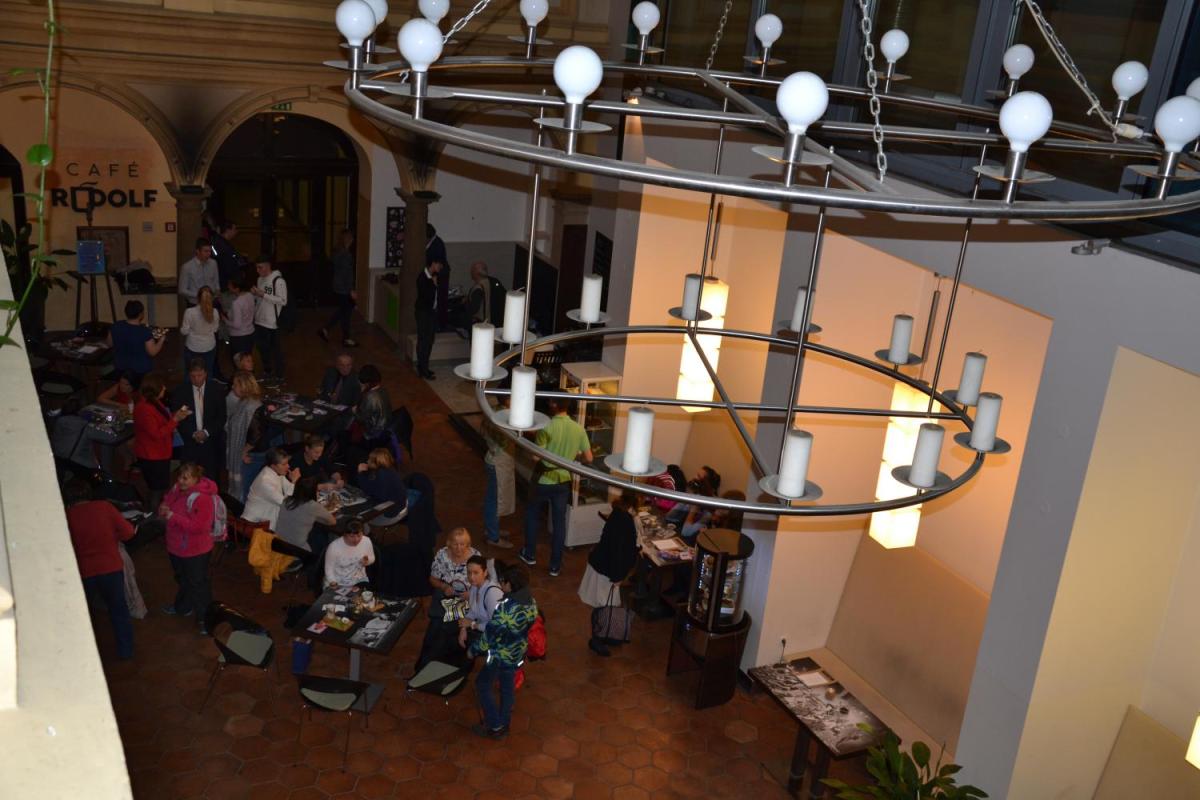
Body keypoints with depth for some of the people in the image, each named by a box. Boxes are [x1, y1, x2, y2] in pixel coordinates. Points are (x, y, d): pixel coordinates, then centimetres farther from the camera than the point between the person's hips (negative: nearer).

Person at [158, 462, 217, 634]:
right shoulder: (177, 489, -4)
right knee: (182, 579, 29)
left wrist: (173, 517, -32)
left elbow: (198, 526, -33)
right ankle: (183, 606, 51)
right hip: (176, 546, 9)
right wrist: (163, 509, -13)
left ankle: (205, 618, 20)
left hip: (195, 550, -9)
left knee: (198, 583, 5)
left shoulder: (202, 499, -29)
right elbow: (167, 502, 12)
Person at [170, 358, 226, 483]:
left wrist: (207, 432, -10)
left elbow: (222, 417, 1)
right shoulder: (180, 391, 1)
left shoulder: (217, 389, 1)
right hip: (189, 443, 0)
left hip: (212, 442, 0)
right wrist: (193, 434, -11)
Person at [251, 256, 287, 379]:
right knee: (262, 347, 19)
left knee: (276, 349, 3)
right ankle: (267, 372, 36)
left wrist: (263, 295, -23)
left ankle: (278, 376, 16)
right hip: (259, 320, 8)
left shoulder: (278, 281, -16)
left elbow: (283, 301, -21)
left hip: (272, 322, -8)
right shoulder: (260, 279, 9)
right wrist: (255, 293, -2)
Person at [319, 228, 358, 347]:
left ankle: (325, 330, 23)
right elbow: (346, 274, -24)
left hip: (337, 288, 9)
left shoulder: (337, 252, 6)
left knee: (342, 311, 22)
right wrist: (352, 291, -20)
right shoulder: (346, 255, -22)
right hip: (344, 289, -9)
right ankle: (346, 339, 15)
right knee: (346, 313, 4)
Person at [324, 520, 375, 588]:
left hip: (359, 581, 2)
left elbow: (372, 558, 8)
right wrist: (333, 582, -24)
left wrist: (367, 561, -14)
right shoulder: (334, 547, -20)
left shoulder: (367, 541, -11)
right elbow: (329, 568, -9)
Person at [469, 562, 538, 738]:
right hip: (518, 654, 7)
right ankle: (504, 724, 40)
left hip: (499, 656, -7)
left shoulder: (504, 608, -34)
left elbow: (489, 636, -24)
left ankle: (495, 727, 25)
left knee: (483, 685, 17)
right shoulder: (531, 602, -10)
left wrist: (472, 650, -5)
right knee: (508, 687, 25)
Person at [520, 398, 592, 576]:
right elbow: (588, 458, -4)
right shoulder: (579, 429, -8)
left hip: (545, 480, -3)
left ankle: (530, 555, 32)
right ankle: (555, 565, 18)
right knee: (559, 521, 13)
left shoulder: (547, 427, -20)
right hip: (564, 481, 3)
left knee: (532, 514, 22)